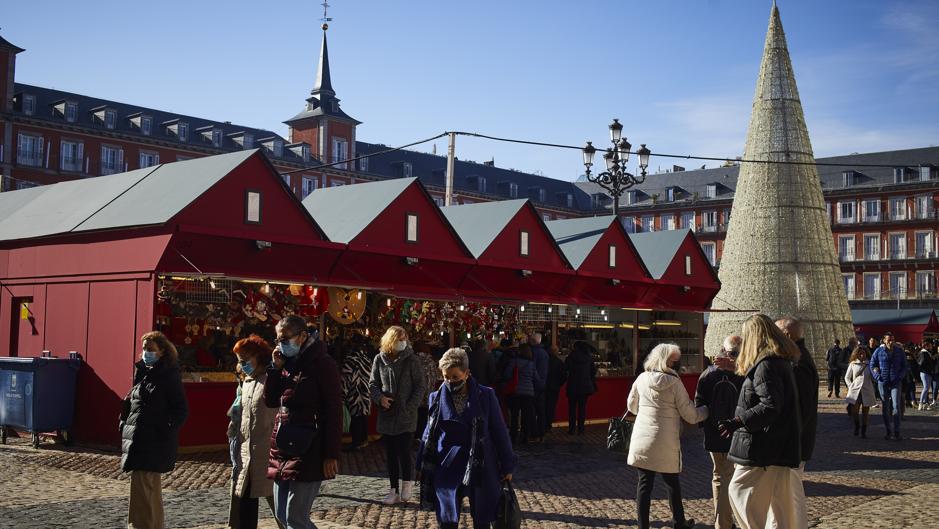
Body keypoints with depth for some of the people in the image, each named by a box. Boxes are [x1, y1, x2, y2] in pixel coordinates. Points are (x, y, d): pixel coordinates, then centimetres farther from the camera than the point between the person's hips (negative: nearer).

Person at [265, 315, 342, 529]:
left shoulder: (323, 364, -10)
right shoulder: (288, 363, 12)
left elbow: (334, 411, -13)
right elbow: (270, 401, 12)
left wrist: (331, 454, -17)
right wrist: (276, 367, -1)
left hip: (308, 450, -8)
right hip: (282, 447, 8)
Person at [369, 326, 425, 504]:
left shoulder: (411, 360, -5)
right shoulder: (380, 359, 3)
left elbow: (420, 386, -4)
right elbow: (373, 383, 10)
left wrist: (410, 407, -12)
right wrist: (380, 397, -9)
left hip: (406, 416, -3)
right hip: (386, 414, 3)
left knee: (404, 451, -7)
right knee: (391, 454, 8)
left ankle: (407, 483, 18)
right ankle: (394, 491, 17)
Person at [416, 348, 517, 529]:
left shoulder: (486, 396, -5)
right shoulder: (437, 398, 1)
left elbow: (499, 432, 0)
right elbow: (429, 433, 10)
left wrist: (507, 466, 2)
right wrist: (423, 467, 11)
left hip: (480, 466, -1)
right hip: (447, 467, 1)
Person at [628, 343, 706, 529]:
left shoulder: (642, 378, 2)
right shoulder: (674, 383, -10)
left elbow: (631, 405, 16)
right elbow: (691, 415, -5)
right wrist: (708, 409, 12)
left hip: (641, 440, 3)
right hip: (665, 443, -3)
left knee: (644, 482, 6)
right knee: (672, 482, 15)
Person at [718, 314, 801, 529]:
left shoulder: (766, 365, -16)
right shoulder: (782, 362, 15)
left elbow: (770, 405, -24)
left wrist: (738, 422, -30)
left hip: (762, 447, -10)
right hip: (781, 447, 10)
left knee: (739, 491, -4)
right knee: (780, 502, 12)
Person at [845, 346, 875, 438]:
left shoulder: (869, 364, 7)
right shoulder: (853, 364, 7)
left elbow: (874, 379, 10)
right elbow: (847, 377, 16)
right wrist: (850, 386, 4)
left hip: (867, 391, 0)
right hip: (855, 391, 0)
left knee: (865, 412, 4)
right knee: (854, 411, -9)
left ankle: (863, 431, 16)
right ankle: (857, 426, 19)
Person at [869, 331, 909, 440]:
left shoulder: (899, 351, 2)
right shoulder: (879, 351, 1)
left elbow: (904, 366, 11)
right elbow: (872, 365, 8)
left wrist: (900, 377, -3)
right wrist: (878, 377, -3)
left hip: (896, 382, -1)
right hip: (883, 382, 1)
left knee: (896, 406, -9)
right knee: (885, 407, 6)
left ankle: (896, 432, -7)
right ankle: (888, 431, 15)